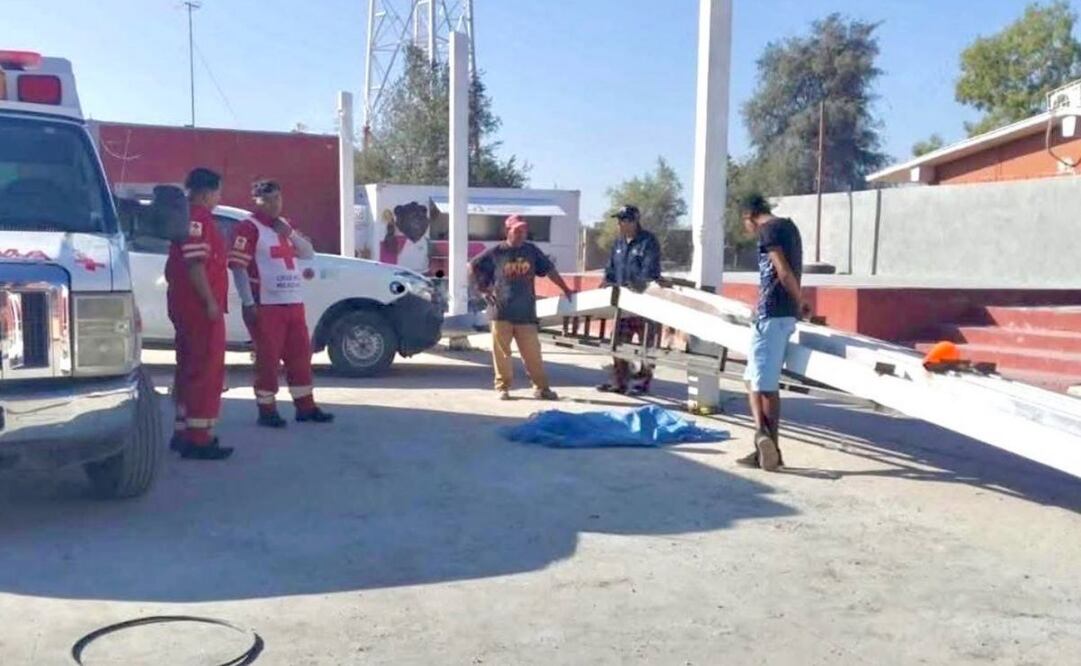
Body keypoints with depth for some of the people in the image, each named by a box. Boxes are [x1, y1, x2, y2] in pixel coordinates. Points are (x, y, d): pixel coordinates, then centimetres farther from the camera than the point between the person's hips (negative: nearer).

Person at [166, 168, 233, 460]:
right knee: (207, 372, -9)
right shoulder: (197, 218, -13)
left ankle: (184, 432, 23)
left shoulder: (189, 216, 21)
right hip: (200, 306, -11)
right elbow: (194, 264, -22)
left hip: (187, 306, 11)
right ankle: (198, 438, -9)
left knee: (190, 370, 16)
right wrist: (210, 302, -21)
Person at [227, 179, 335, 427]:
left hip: (294, 303, 8)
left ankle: (306, 407, 19)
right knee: (268, 358, -3)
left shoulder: (285, 225, 18)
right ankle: (267, 410, 7)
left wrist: (291, 234, -3)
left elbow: (308, 253, 14)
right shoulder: (249, 228, -7)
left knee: (300, 355, 10)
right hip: (266, 305, -7)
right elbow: (238, 267, -13)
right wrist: (248, 303, -18)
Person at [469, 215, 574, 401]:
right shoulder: (495, 252, 0)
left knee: (533, 352, 3)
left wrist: (565, 289, 8)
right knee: (502, 352, 3)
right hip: (501, 311, -2)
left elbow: (549, 270, 13)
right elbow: (472, 267, 7)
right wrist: (482, 289, 1)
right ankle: (503, 387, 15)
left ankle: (541, 387, 12)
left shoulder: (531, 251, 7)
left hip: (526, 312, 2)